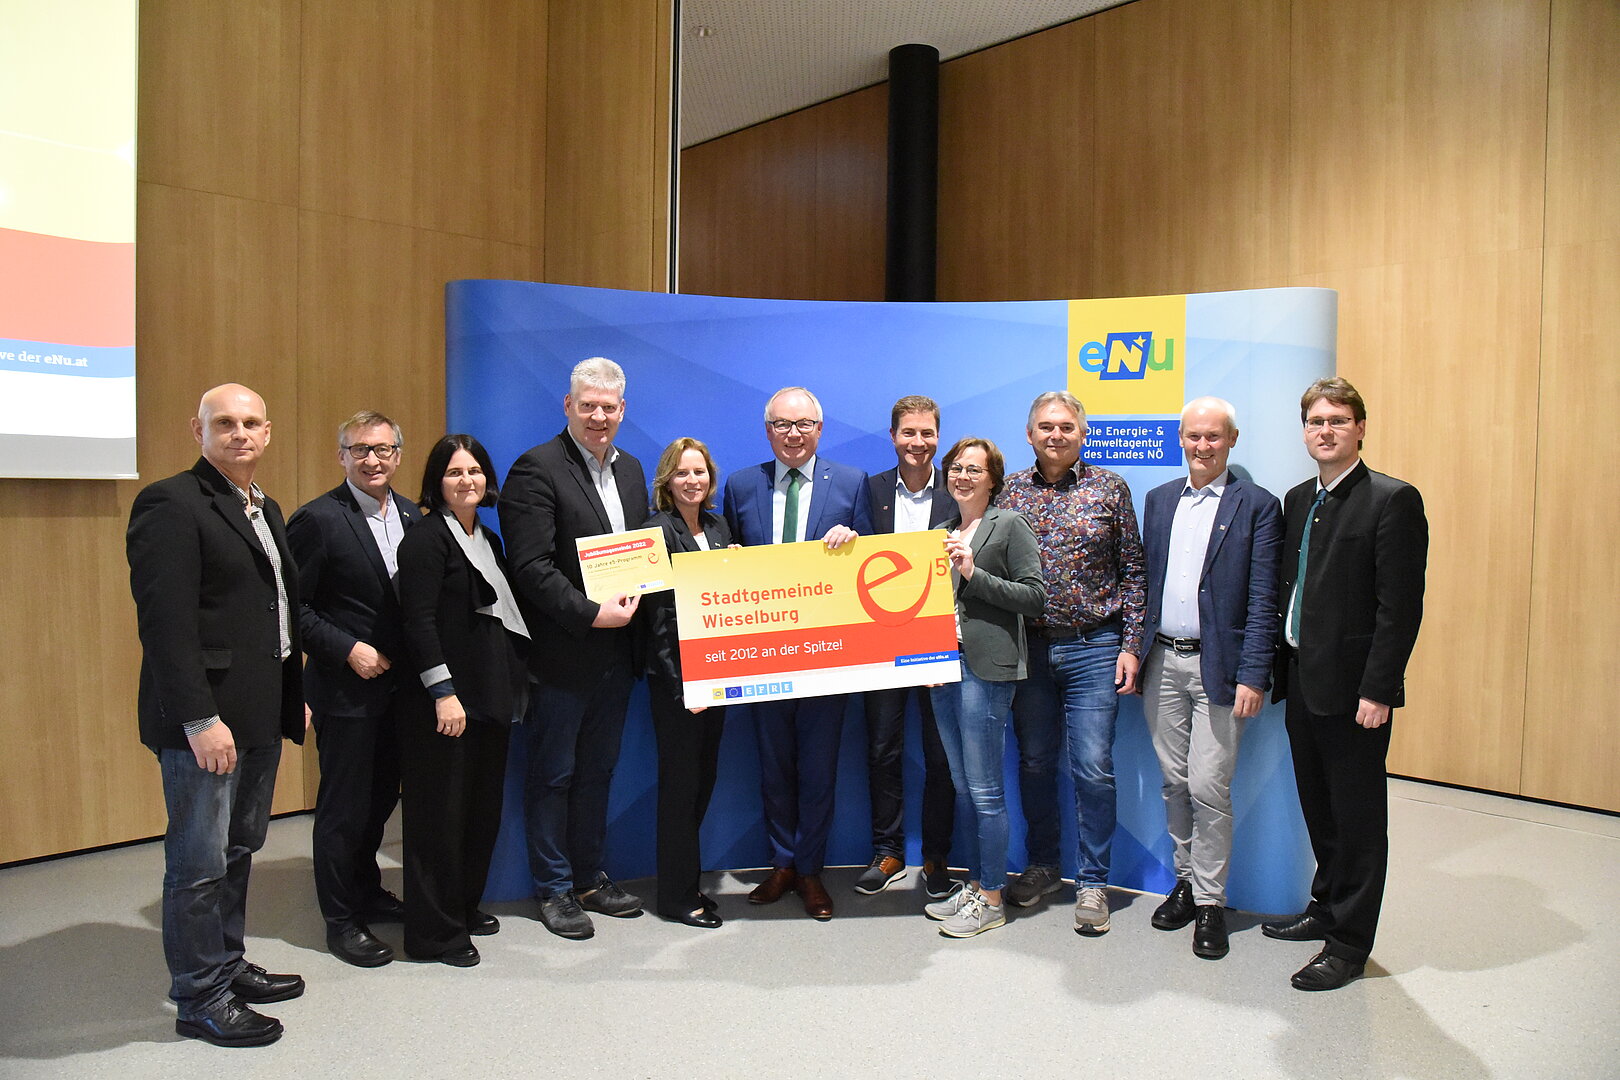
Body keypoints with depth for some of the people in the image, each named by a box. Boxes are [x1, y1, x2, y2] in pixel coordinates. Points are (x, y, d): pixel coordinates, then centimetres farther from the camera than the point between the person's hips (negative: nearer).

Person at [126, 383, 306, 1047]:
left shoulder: (267, 511, 15)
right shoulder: (171, 505, -12)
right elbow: (166, 624, -19)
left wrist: (294, 696, 16)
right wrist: (200, 720, -22)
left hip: (261, 717, 8)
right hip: (206, 720, -8)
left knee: (238, 851, 18)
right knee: (200, 863, 4)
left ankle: (228, 967, 33)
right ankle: (200, 999, 18)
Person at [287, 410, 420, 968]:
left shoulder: (410, 515, 7)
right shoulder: (317, 518, -12)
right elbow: (293, 607, -12)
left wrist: (408, 662, 1)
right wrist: (348, 650, -17)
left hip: (397, 685, 6)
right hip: (345, 687, -6)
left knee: (381, 796, 18)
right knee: (344, 806, 5)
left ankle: (368, 892, 37)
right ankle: (341, 920, 19)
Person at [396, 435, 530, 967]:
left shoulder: (488, 540, 16)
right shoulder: (426, 538, -9)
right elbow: (419, 621, -16)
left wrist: (515, 685, 13)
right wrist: (443, 691, -20)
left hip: (490, 697, 8)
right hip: (445, 700, -8)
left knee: (483, 807, 15)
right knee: (440, 812, 0)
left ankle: (465, 904, 31)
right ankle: (435, 932, 12)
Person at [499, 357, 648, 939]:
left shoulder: (630, 470, 12)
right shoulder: (537, 469, -12)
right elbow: (532, 567, -18)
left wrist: (634, 603, 0)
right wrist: (592, 613, -21)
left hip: (615, 651, 7)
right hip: (561, 652, -7)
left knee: (597, 772, 17)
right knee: (553, 775, 7)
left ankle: (589, 878, 31)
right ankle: (554, 888, 22)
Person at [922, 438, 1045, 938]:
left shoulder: (1009, 525, -3)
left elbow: (1036, 596, -9)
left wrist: (975, 574, -15)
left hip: (986, 668, -7)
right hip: (943, 665, 7)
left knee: (985, 791, -2)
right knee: (963, 788, 13)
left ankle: (991, 900, 10)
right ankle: (975, 884, 25)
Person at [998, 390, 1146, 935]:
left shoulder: (1109, 488, 0)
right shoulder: (1011, 490, 5)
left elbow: (1132, 571, 1)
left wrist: (1130, 645, -4)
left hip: (1094, 648, -2)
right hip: (1028, 647, 2)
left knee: (1093, 768, -1)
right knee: (1034, 762, 12)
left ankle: (1093, 883, 14)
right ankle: (1042, 866, 29)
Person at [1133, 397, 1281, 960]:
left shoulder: (1257, 505, -4)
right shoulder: (1158, 500, 11)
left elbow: (1263, 599, -7)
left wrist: (1253, 676, -13)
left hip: (1218, 667, -4)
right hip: (1162, 662, 5)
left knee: (1208, 788, -3)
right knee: (1175, 783, 12)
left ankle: (1210, 902, 13)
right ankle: (1186, 881, 28)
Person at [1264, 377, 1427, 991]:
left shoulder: (1392, 500, -10)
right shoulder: (1297, 501, 12)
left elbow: (1400, 606, -15)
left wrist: (1378, 690, -18)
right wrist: (1280, 669, 9)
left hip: (1353, 688, -7)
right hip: (1302, 681, 7)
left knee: (1358, 816, 5)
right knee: (1319, 807, 19)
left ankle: (1349, 943, 17)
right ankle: (1326, 907, 37)